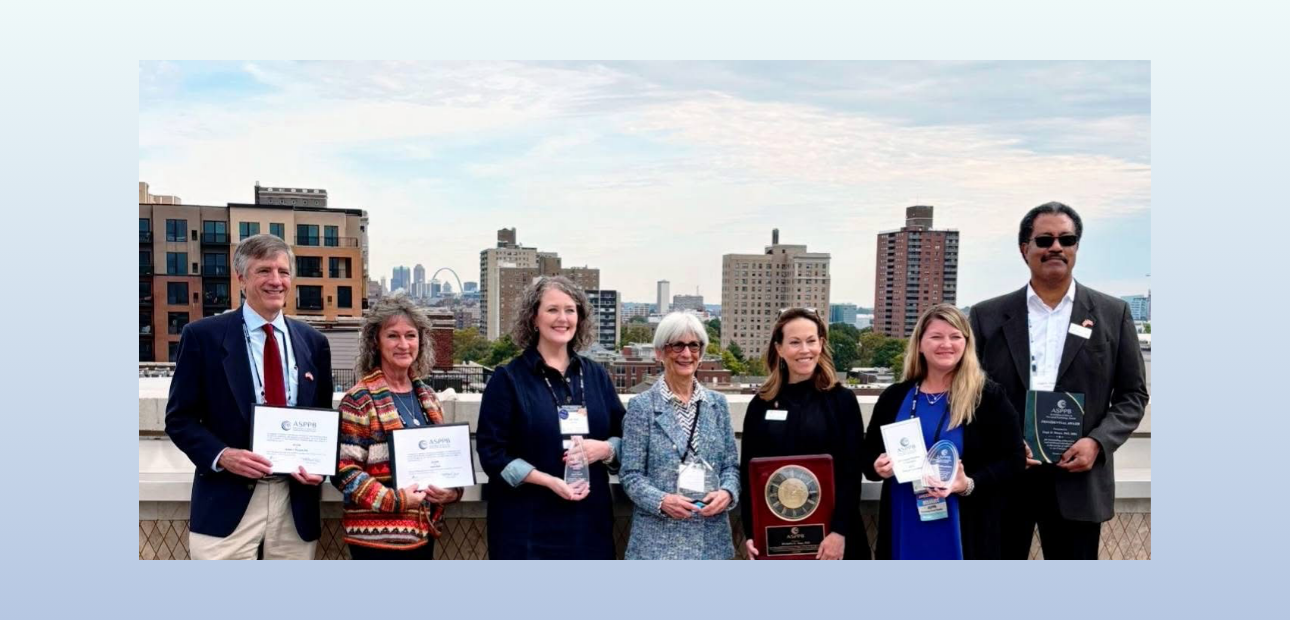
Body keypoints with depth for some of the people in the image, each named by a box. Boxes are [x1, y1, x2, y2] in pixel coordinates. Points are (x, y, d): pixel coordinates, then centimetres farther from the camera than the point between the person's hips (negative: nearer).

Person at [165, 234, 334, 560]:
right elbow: (179, 418, 0)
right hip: (227, 502, -3)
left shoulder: (313, 342, 8)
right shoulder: (203, 335, -1)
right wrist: (221, 455, -17)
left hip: (297, 502, 3)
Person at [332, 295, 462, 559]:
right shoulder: (359, 400, -10)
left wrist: (453, 489, -2)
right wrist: (393, 499, -21)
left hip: (424, 530, 7)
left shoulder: (427, 397, 10)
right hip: (378, 536, -6)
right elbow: (343, 470, -13)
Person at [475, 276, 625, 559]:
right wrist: (549, 481, -18)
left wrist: (605, 449, -10)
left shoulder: (596, 375, 11)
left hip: (588, 519, 4)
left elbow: (625, 437, 14)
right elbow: (491, 451, -7)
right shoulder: (508, 378, -2)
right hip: (528, 524, -4)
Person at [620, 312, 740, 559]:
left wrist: (726, 493, -9)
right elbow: (631, 474, -4)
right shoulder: (642, 406, -2)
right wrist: (661, 501, -19)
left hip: (712, 536, 3)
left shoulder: (717, 403, 10)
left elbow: (731, 465, 11)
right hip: (659, 538, -3)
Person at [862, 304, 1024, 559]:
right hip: (905, 527, 3)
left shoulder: (988, 396, -2)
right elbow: (867, 454, 13)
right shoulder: (894, 397, 7)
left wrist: (970, 484, -19)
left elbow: (1012, 459, -3)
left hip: (964, 529, -2)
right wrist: (878, 467, -11)